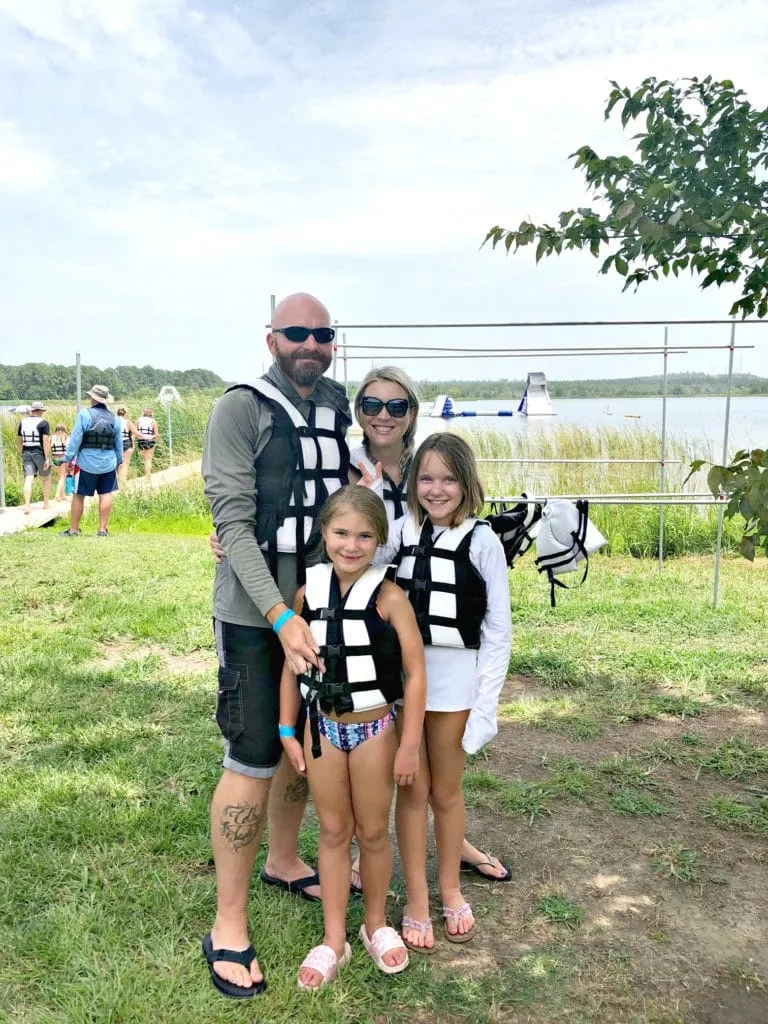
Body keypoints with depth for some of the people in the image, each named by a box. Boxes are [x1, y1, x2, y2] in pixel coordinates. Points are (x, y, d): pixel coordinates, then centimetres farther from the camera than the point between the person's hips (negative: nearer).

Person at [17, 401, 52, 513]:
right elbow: (46, 441, -16)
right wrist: (47, 458, -16)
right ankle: (46, 503, 21)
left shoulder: (22, 422, 8)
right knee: (46, 478, 16)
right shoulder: (43, 423, -9)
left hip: (26, 453, 3)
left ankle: (27, 504, -18)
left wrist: (22, 454, 24)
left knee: (28, 479, -3)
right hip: (40, 453, -3)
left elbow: (19, 441, 13)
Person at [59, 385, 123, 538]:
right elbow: (119, 443, 12)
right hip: (108, 463, 4)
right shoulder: (114, 418, 5)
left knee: (79, 495, 6)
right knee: (106, 494, 6)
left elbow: (75, 439, -9)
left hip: (87, 463, -3)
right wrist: (118, 461, 23)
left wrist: (69, 458, -2)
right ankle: (102, 529, 6)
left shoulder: (84, 414, -9)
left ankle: (73, 529, 12)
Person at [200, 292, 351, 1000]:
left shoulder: (336, 410, 8)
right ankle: (228, 929, 15)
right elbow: (233, 523, -17)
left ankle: (284, 862, 41)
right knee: (253, 764, -2)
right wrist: (281, 618, -23)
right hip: (256, 616, -6)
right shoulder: (241, 409, -11)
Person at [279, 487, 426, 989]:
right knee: (333, 832, 15)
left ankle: (376, 924, 38)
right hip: (322, 727, 3)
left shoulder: (389, 597, -16)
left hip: (374, 728, -2)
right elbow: (292, 664, 3)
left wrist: (410, 745, -11)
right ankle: (333, 940, 30)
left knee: (373, 831, 14)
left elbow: (415, 674, -13)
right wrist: (288, 731, 4)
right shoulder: (308, 592, -5)